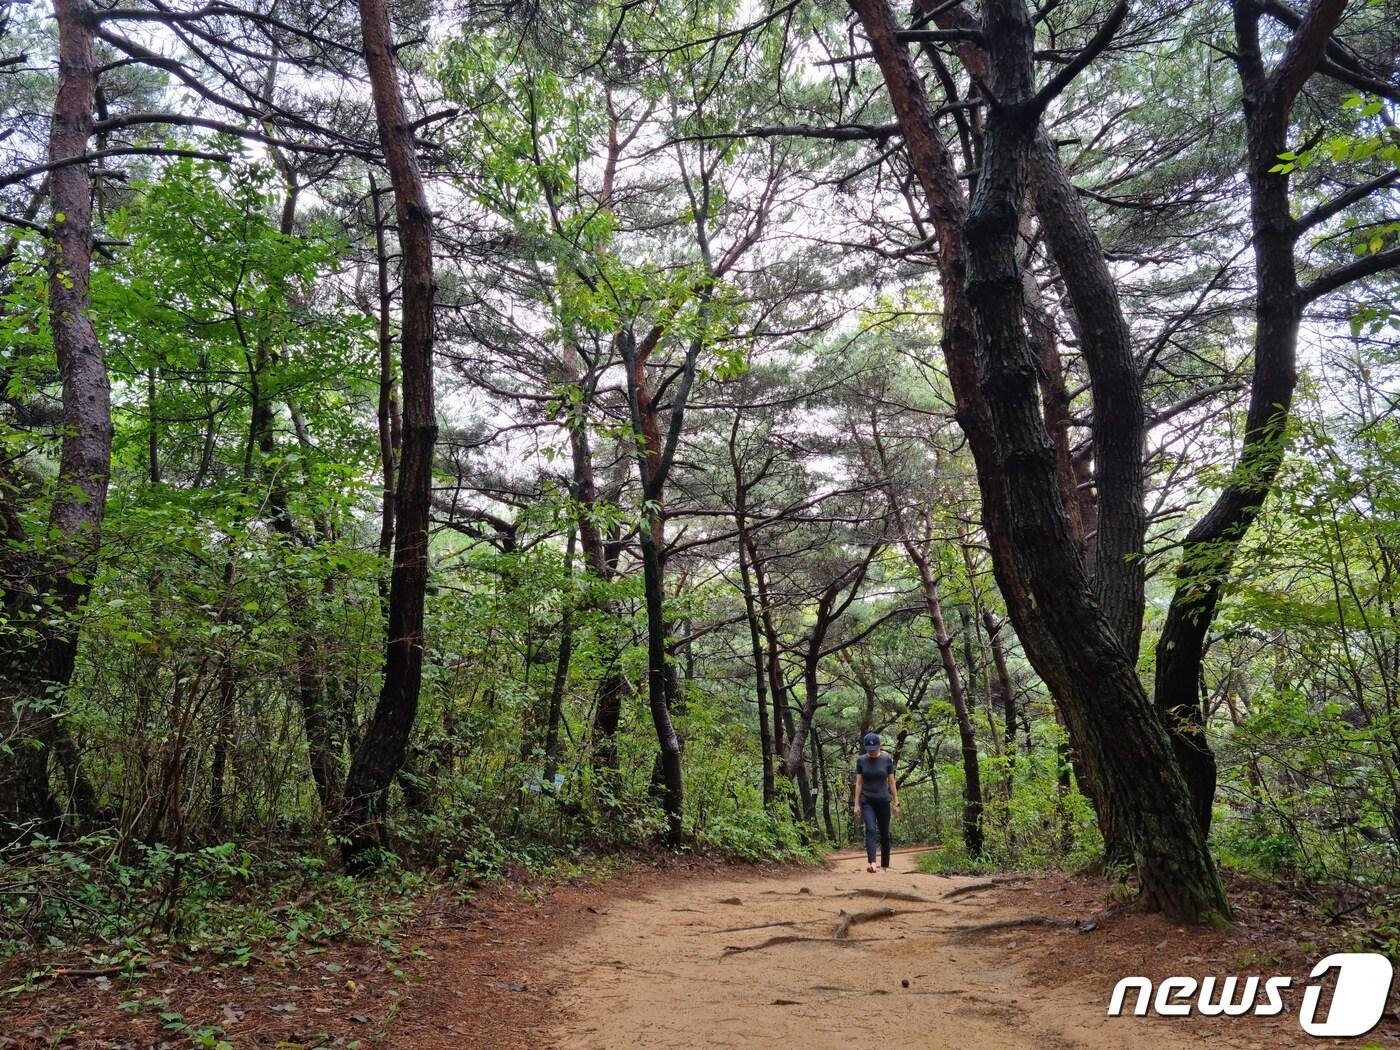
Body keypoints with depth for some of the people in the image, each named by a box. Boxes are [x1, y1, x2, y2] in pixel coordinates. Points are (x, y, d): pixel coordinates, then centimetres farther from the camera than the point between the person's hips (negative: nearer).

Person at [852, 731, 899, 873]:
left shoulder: (887, 759, -2)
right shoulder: (861, 760, 0)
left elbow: (892, 782, 3)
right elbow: (858, 783, 2)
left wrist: (896, 803, 2)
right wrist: (856, 804, -1)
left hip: (883, 801, 1)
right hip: (867, 802, -1)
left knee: (884, 834, 6)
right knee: (870, 830, -19)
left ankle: (885, 865, 18)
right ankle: (872, 863, -32)